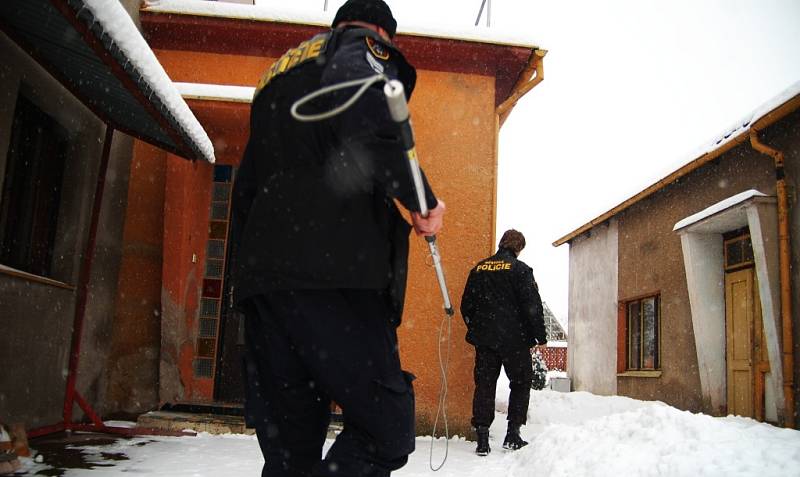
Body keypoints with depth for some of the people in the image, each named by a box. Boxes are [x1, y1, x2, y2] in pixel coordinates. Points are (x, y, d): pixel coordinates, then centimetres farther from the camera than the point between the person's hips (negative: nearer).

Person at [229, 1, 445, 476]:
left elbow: (246, 188, 28)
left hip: (260, 273, 8)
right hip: (331, 267, -8)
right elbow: (367, 124, -15)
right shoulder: (362, 47, 12)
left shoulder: (276, 77, 34)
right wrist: (422, 199, -6)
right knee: (387, 425, -6)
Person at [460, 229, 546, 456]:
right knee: (521, 383, 12)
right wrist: (540, 335, -1)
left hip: (484, 338, 4)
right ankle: (513, 434, 7)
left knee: (484, 386, 6)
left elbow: (466, 305, 11)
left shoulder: (479, 269, 8)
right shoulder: (520, 269, -6)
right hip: (514, 339, -4)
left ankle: (482, 440, 4)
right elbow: (532, 306, -9)